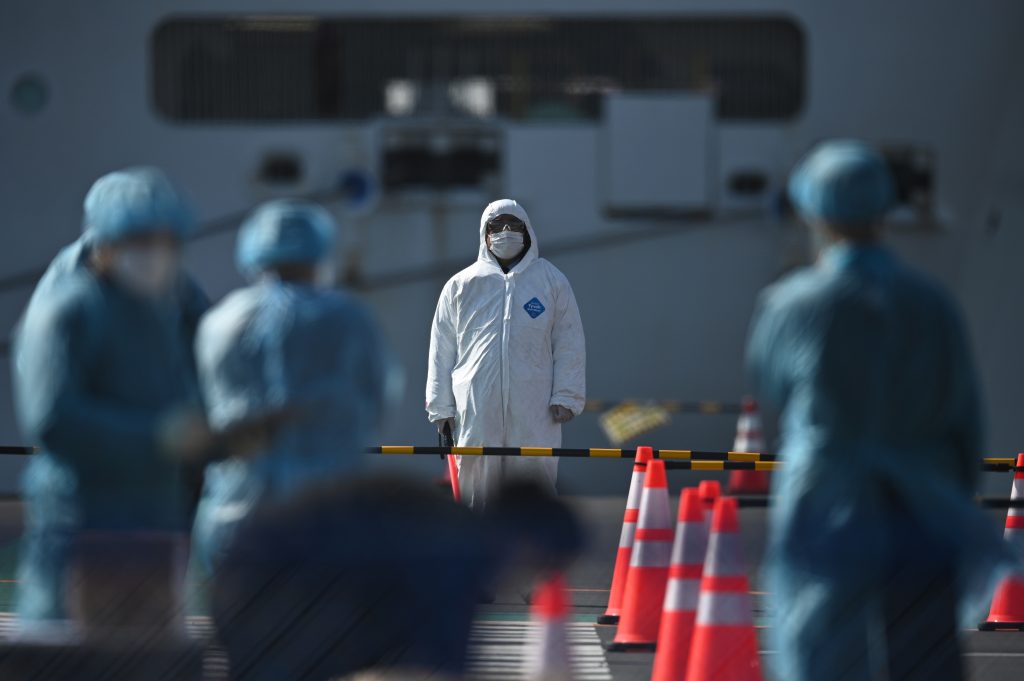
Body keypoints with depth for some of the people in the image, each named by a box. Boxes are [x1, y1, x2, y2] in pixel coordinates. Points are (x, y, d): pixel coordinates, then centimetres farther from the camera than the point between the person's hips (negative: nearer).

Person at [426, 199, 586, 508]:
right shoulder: (461, 285, 12)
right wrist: (441, 407, 7)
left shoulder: (551, 281, 11)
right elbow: (441, 349, 13)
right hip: (476, 410, 1)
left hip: (534, 412, -1)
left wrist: (566, 397, 0)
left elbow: (569, 343, 10)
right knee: (477, 484, -1)